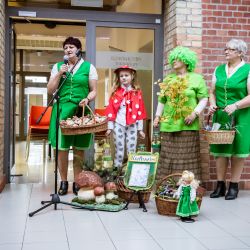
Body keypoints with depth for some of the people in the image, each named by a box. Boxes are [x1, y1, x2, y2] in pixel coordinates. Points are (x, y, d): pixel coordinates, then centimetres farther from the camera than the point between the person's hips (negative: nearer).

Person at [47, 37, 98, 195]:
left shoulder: (88, 67, 7)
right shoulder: (58, 66, 12)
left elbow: (94, 91, 6)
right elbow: (50, 90, 7)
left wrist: (87, 99, -14)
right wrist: (60, 74, -4)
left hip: (80, 111, -1)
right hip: (62, 110, 1)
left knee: (79, 148, 2)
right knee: (61, 148, 0)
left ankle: (77, 183, 11)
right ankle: (64, 182, 12)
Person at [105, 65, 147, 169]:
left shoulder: (137, 93, 5)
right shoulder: (115, 93, 4)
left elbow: (140, 112, 6)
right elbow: (110, 111, 3)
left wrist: (140, 129, 5)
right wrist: (110, 127, 0)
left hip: (132, 125, 0)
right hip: (118, 124, 0)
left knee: (132, 149, 4)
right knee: (119, 148, 3)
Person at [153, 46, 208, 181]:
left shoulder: (196, 78, 3)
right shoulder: (168, 79, 17)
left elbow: (203, 99, -1)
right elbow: (161, 100, 20)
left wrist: (195, 113, -13)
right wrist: (157, 116, 11)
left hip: (187, 125, -4)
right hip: (168, 124, 4)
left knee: (187, 157, -3)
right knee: (168, 157, 5)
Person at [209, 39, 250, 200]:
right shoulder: (219, 70, 11)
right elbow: (212, 92, 17)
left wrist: (235, 106, -21)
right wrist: (212, 104, -2)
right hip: (220, 116, 4)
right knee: (220, 151, 6)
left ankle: (234, 187, 11)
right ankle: (220, 186, 15)